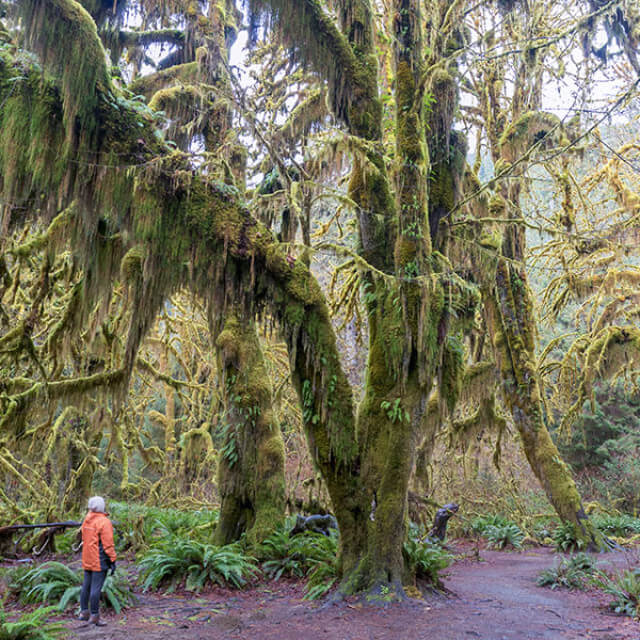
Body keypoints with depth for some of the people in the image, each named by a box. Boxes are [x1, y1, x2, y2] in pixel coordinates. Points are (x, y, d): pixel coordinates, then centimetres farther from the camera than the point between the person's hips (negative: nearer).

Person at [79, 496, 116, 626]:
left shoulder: (86, 520, 8)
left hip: (87, 560, 8)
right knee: (96, 588, -4)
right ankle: (94, 616, 1)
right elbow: (108, 544, -17)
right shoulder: (104, 522, -16)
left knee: (86, 585, 16)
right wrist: (112, 560, -13)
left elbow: (84, 539, 15)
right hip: (99, 561, -8)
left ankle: (84, 612, 26)